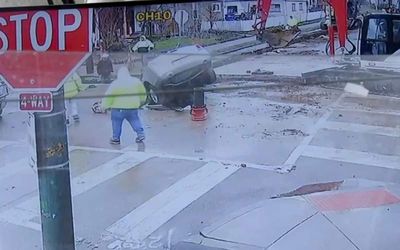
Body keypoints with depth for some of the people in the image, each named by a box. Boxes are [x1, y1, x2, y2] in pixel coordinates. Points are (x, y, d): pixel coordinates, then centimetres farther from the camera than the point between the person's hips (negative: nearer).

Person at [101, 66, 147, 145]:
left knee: (117, 123, 9)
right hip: (133, 106, 4)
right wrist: (142, 101, 33)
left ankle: (116, 138, 13)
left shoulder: (115, 83, -8)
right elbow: (143, 93, 16)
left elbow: (108, 95, -8)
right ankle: (140, 133, 9)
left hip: (119, 107, -4)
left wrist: (104, 105, 0)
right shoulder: (136, 81, 4)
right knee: (135, 120, 19)